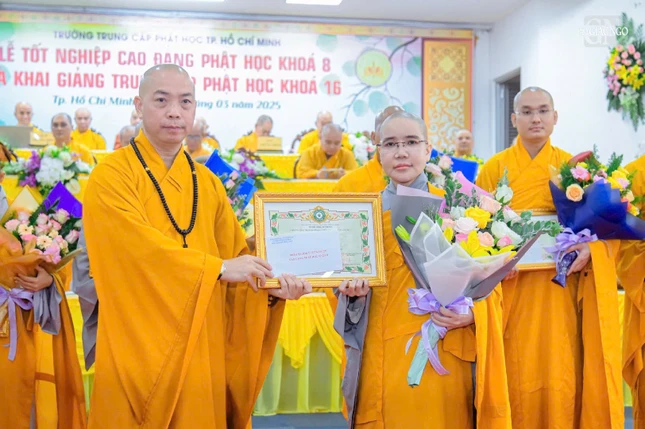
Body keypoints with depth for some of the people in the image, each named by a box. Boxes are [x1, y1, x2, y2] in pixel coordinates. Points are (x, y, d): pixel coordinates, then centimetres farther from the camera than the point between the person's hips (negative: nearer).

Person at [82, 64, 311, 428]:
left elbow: (236, 254, 8)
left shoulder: (208, 183, 10)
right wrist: (218, 268, -21)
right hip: (141, 345, -4)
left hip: (204, 346, 5)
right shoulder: (112, 176, -6)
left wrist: (271, 287, -10)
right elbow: (139, 247, -20)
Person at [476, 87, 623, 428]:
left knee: (561, 373, 1)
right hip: (511, 288, -1)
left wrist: (590, 248, -14)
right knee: (517, 374, 1)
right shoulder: (494, 168, 3)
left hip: (560, 287, 1)